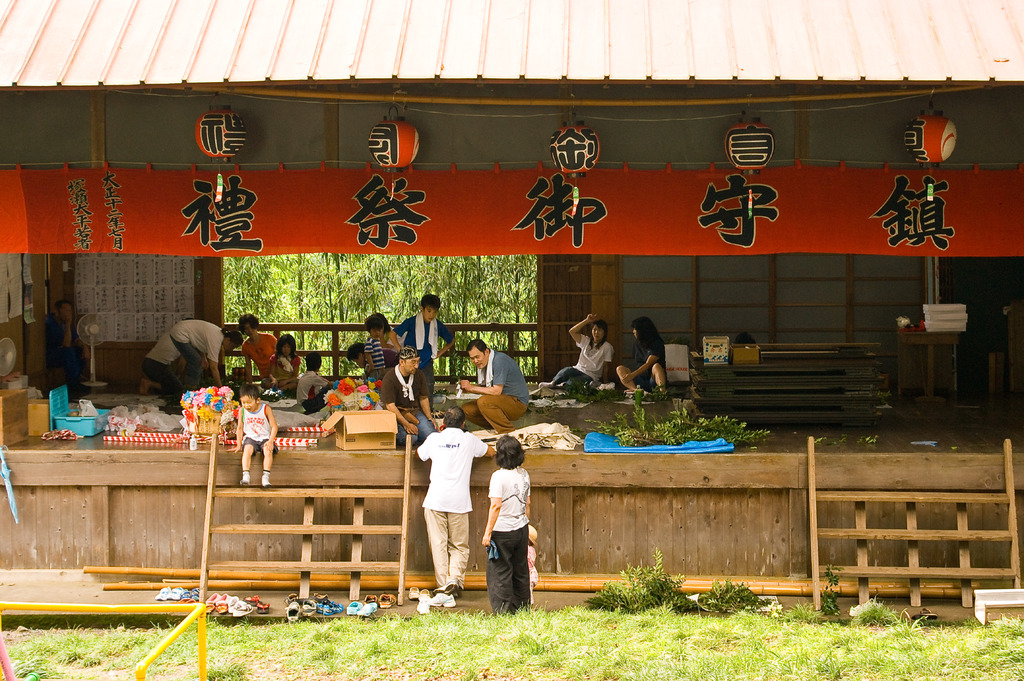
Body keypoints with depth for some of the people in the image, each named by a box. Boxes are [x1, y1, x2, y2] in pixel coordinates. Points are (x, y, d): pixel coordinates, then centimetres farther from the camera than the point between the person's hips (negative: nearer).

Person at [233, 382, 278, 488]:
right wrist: (239, 444, 3)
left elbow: (274, 426, -4)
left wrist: (270, 441, -16)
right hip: (250, 437, 1)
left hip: (265, 437, -1)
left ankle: (265, 478, -33)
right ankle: (245, 476, -39)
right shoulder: (242, 411, -1)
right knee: (247, 449, -32)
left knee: (268, 450, -32)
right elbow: (240, 428, 10)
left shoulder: (266, 409, -7)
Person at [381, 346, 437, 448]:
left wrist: (429, 418, 5)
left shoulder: (418, 375, 6)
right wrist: (406, 424, -28)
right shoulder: (389, 378, -14)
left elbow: (423, 398, 18)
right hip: (396, 414, -5)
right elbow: (390, 406, -19)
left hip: (415, 412, 5)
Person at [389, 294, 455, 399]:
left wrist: (440, 353, 8)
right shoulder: (412, 322, -7)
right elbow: (393, 334, -5)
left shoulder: (438, 325, 2)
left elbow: (451, 340, 19)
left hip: (427, 365, 2)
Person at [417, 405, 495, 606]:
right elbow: (491, 452, 22)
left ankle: (443, 589, -7)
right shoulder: (469, 439, 5)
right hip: (459, 500, 0)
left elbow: (419, 454, 27)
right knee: (459, 546, 7)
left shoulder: (434, 438, 7)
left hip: (435, 499, 0)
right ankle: (455, 579, -14)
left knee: (438, 545, 0)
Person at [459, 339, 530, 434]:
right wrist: (467, 389, -8)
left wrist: (472, 388, -21)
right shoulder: (482, 362, 7)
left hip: (517, 402, -9)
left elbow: (497, 391, -26)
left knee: (483, 402, -32)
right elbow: (483, 387, 12)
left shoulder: (499, 361, -21)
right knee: (467, 410, -2)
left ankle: (509, 432, -17)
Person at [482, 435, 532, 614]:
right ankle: (523, 608, 21)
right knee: (520, 571, 15)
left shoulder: (499, 476, -16)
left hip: (503, 532, -6)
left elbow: (496, 506, -20)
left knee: (500, 573, 1)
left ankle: (504, 611, 1)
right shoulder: (524, 475, 5)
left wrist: (487, 532, -17)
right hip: (521, 530, 6)